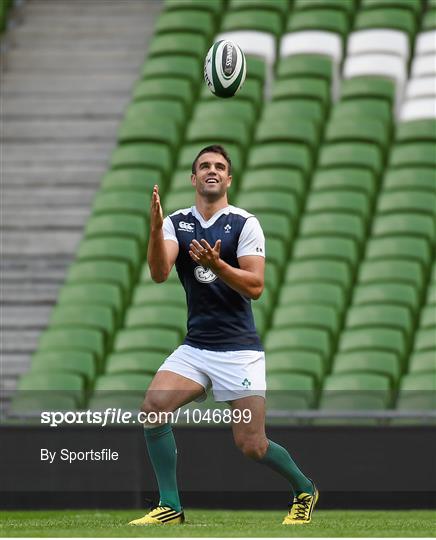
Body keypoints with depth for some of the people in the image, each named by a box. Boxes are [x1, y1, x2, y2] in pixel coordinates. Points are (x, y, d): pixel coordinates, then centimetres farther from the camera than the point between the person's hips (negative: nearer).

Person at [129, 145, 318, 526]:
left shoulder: (245, 224, -4)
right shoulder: (176, 223, 6)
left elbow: (255, 287, -11)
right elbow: (159, 273, -10)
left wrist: (216, 265, -27)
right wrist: (155, 228, -26)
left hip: (239, 348, -4)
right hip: (195, 347, 4)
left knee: (251, 446, -7)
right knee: (154, 407, -20)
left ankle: (304, 490, 23)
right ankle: (170, 509, -10)